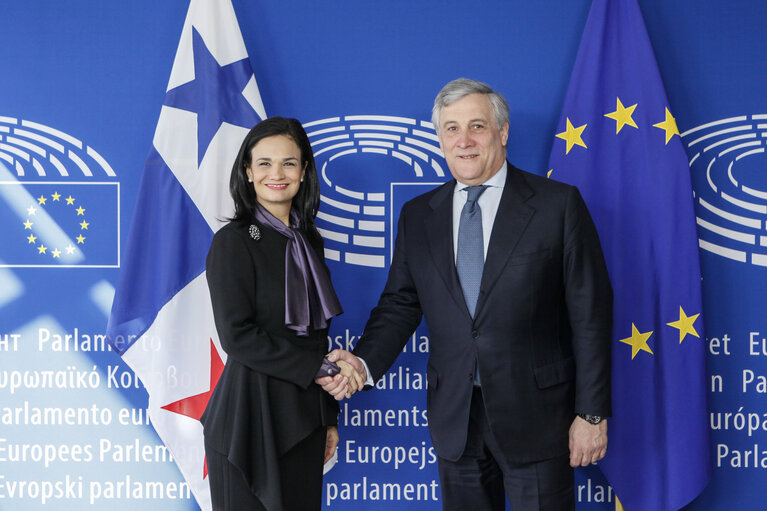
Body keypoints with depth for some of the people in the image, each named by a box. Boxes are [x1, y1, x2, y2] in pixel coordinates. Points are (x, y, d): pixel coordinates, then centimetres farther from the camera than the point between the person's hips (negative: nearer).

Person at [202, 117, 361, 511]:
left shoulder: (307, 240, 12)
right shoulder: (233, 241, -8)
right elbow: (237, 336, -15)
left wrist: (329, 417, 14)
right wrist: (317, 369, -14)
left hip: (304, 419, 6)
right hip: (252, 417, -6)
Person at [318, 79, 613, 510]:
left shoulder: (557, 204, -4)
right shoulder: (417, 216, 8)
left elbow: (590, 313, -6)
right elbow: (400, 305, 9)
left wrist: (592, 413, -8)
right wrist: (364, 362, -11)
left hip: (535, 414, -3)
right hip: (455, 418, 4)